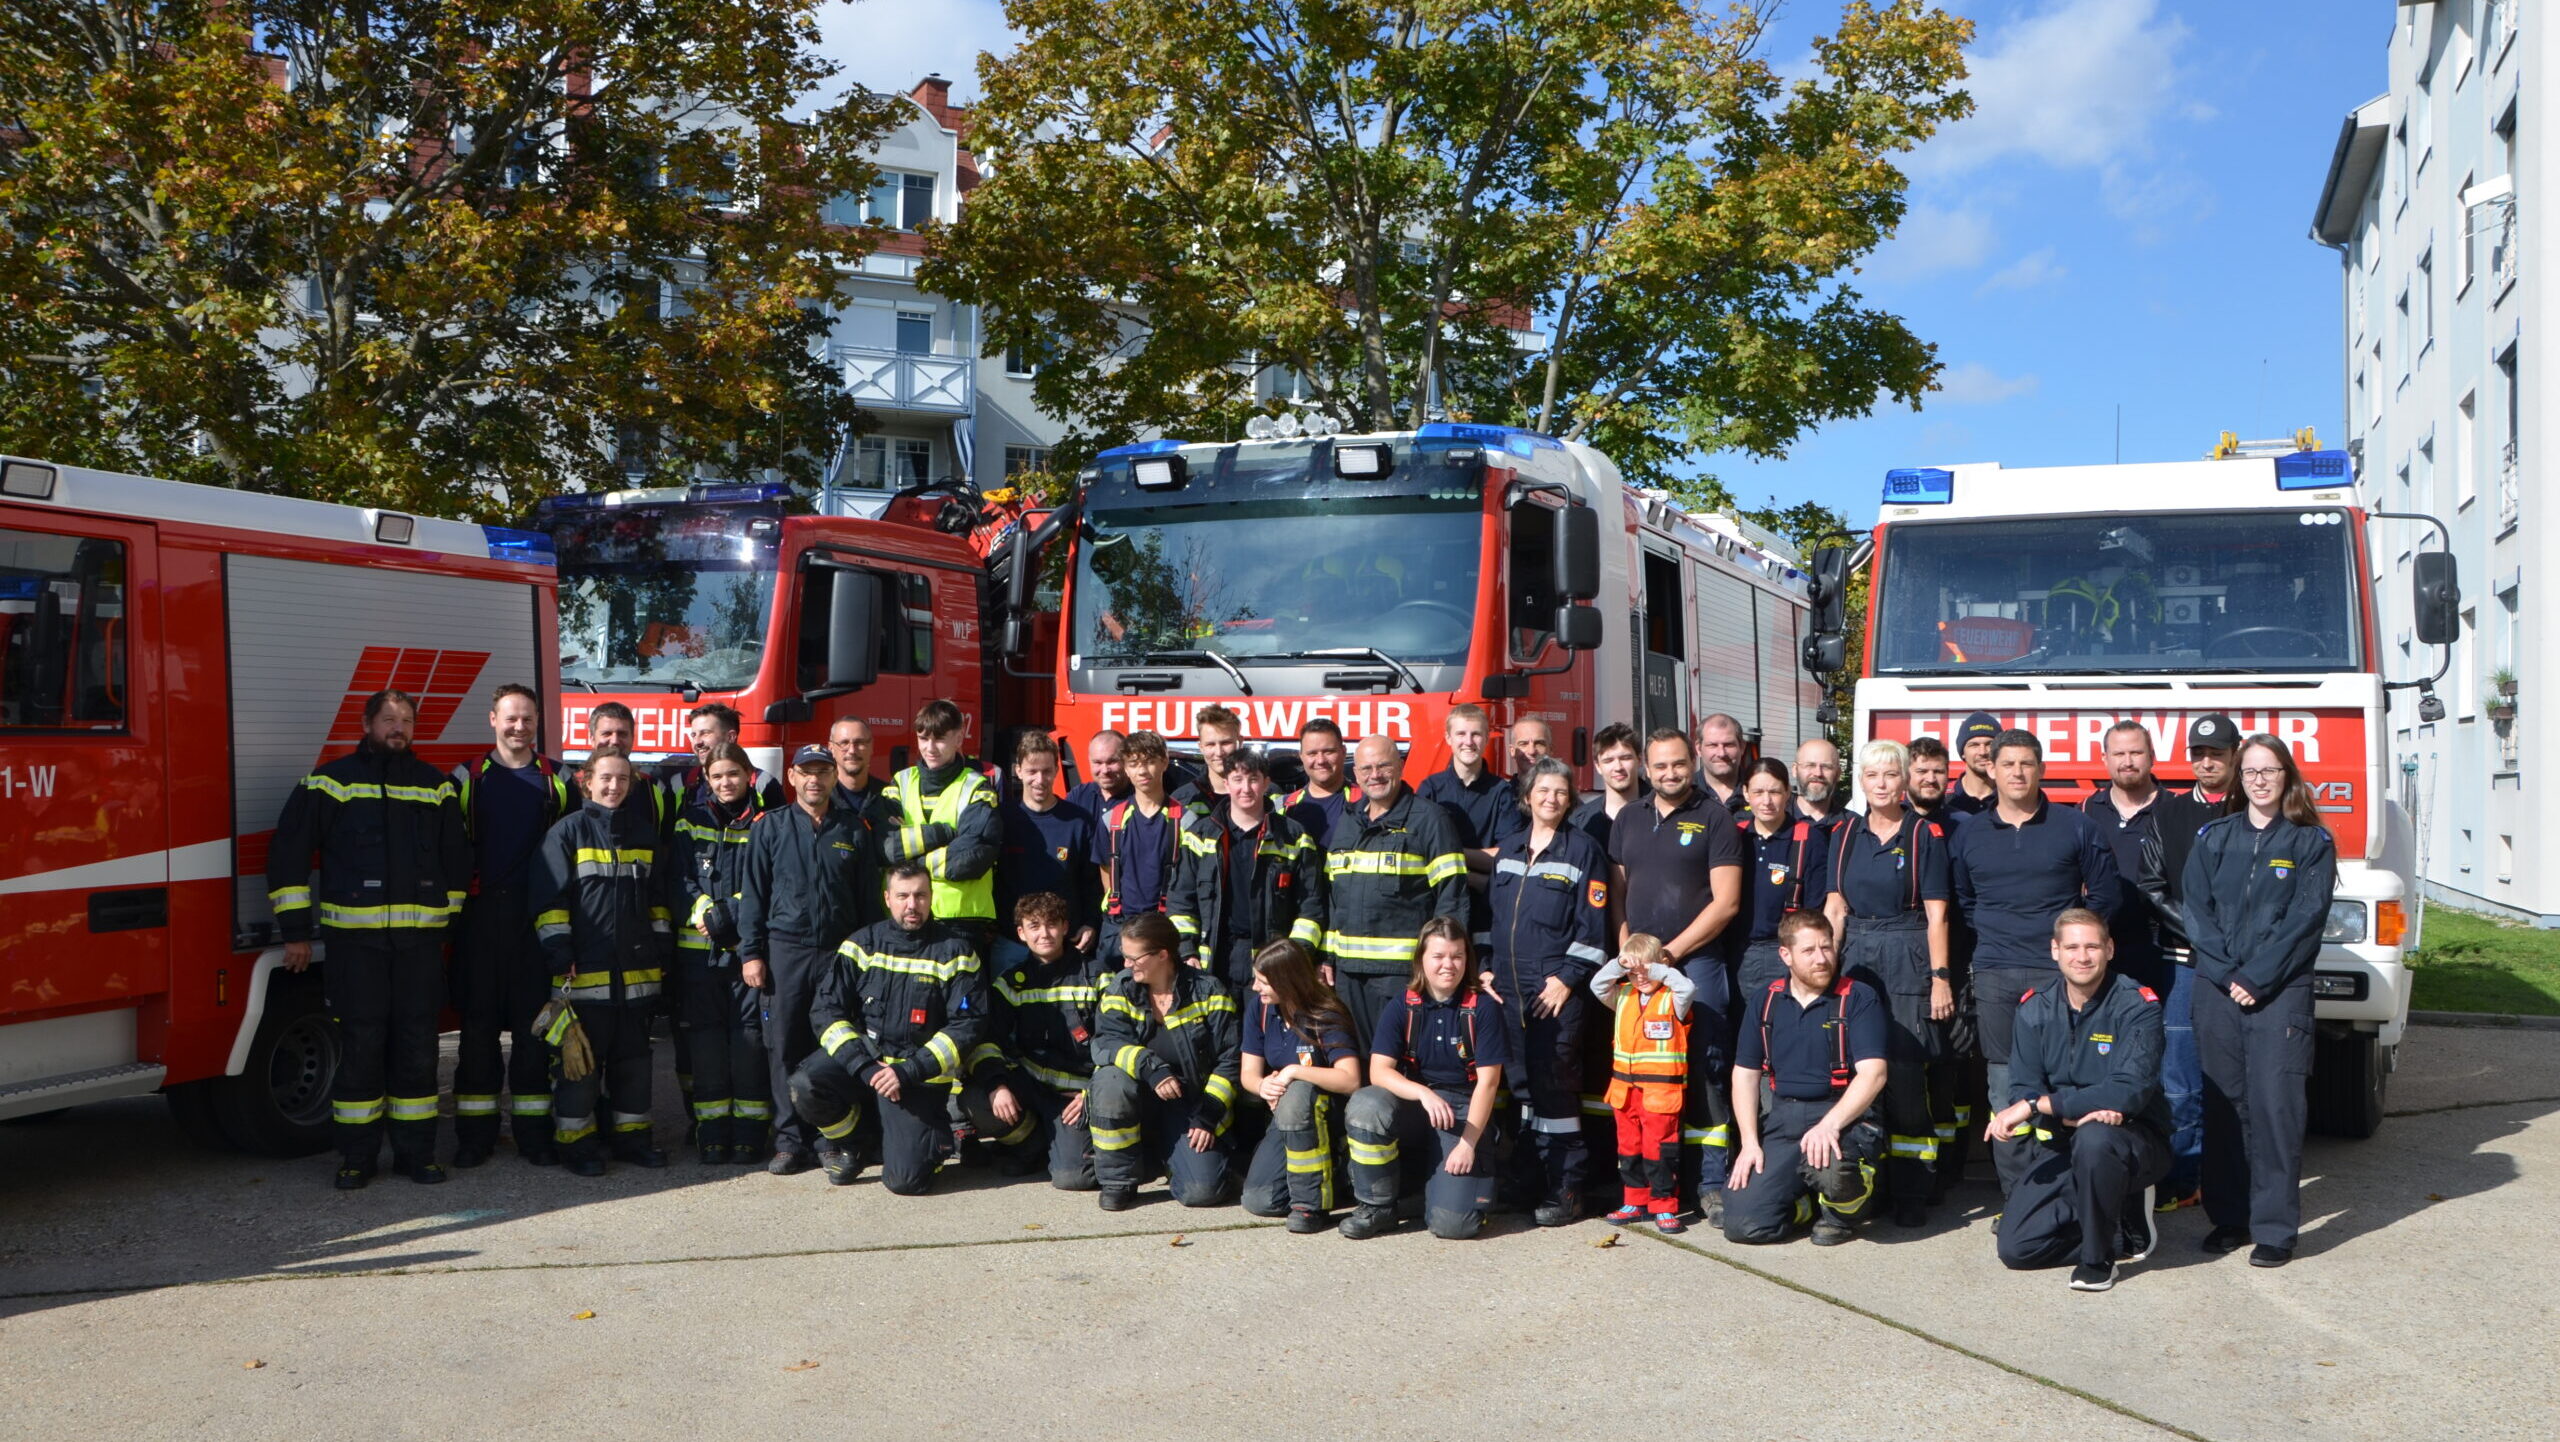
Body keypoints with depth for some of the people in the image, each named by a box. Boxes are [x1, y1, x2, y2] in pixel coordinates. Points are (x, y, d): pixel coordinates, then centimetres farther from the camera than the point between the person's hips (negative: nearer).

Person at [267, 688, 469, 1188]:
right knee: (360, 1047, 0)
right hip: (355, 939, -3)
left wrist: (449, 923, 16)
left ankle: (416, 1151, 13)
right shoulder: (331, 782, 3)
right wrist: (295, 931, -2)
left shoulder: (437, 787, 14)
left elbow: (457, 861, 21)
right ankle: (357, 1156, 9)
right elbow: (289, 852, 2)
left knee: (417, 1047, 5)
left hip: (421, 940, 3)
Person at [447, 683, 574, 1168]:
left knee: (533, 1023, 3)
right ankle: (475, 1133, 9)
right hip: (481, 915, 0)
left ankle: (534, 1132, 9)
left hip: (536, 915, 0)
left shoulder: (557, 781, 10)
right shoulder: (468, 778, 8)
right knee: (478, 1022, 2)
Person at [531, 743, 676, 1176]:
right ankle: (576, 1140, 8)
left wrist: (663, 946, 14)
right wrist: (559, 952, -11)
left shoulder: (644, 832, 13)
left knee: (633, 1057, 11)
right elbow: (550, 897, -6)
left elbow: (660, 896, 20)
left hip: (637, 970, 5)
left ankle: (630, 1135, 20)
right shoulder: (569, 831, -2)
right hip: (585, 970, -5)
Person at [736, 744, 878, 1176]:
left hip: (840, 951, 1)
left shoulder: (854, 830, 9)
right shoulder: (770, 827, 6)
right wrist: (750, 953, -2)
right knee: (784, 1048, -1)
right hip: (785, 950, -1)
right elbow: (752, 893, 5)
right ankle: (791, 1140, 5)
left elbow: (869, 897, 10)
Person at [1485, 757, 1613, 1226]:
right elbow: (1492, 913, 20)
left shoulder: (1583, 850, -1)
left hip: (1557, 989, -5)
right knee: (1520, 1082, 6)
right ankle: (1529, 1181, 15)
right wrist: (1486, 968, 10)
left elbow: (1593, 925, -6)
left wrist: (1567, 978, -13)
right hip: (1508, 988, 5)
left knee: (1555, 1086, -7)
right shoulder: (1508, 850, 16)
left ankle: (1565, 1190, 0)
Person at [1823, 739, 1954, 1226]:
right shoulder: (1846, 834, 10)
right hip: (1856, 956, 4)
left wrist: (1940, 978, -9)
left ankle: (1912, 1192, -1)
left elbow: (1936, 914, -4)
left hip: (1908, 958, -4)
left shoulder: (1924, 834, -1)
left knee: (1906, 1072, -8)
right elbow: (1835, 907, 12)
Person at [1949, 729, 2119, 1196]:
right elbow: (1960, 902, 18)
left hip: (2059, 971, -2)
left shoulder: (2075, 827, 4)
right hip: (1993, 977, 2)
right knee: (2004, 1086, 3)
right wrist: (1988, 939, 9)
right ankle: (2017, 1196, 9)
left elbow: (2102, 893, 7)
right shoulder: (1969, 833, 10)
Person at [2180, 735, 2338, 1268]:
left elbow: (2305, 919, -5)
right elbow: (2197, 912, 4)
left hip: (2280, 993, -3)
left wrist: (2256, 977, -12)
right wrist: (2226, 975, -8)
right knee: (2224, 1103, 4)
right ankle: (2229, 1217, 14)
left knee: (2275, 1104, -8)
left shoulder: (2311, 842, 4)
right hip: (2217, 989, 3)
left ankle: (2275, 1227, -3)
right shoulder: (2213, 839, 11)